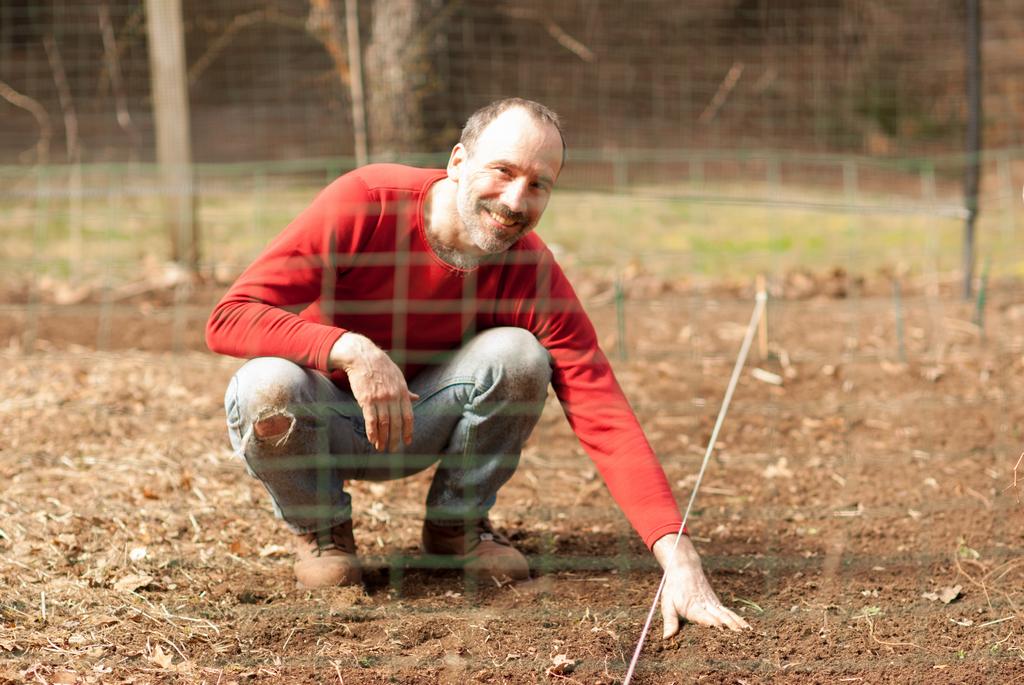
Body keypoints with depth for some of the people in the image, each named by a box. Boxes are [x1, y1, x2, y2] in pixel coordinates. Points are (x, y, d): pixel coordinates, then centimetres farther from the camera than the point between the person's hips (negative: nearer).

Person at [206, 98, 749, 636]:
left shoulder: (533, 275, -19)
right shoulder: (366, 202, -27)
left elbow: (605, 419, -25)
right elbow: (229, 318, -29)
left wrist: (678, 558, -37)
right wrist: (352, 351, -44)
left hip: (414, 425, 2)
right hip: (315, 423, -2)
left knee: (518, 356, -26)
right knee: (268, 385, -37)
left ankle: (457, 522, 0)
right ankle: (320, 529, -4)